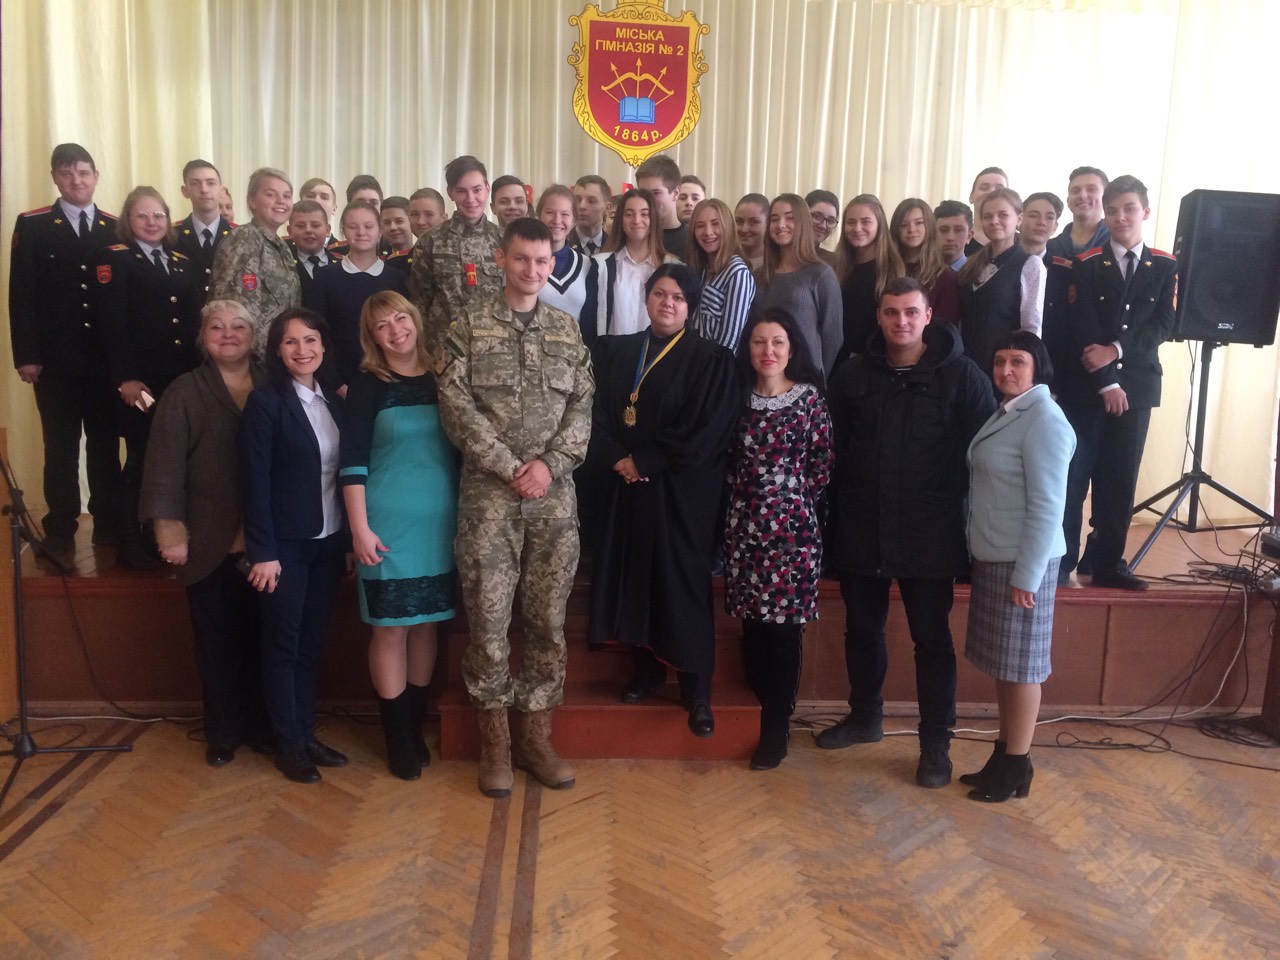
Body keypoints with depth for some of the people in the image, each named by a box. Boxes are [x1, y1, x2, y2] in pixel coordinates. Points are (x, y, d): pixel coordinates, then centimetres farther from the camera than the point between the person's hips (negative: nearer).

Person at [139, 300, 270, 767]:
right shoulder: (185, 393, 1)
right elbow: (165, 465, -5)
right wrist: (169, 530, -12)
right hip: (210, 547, -1)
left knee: (261, 638, 9)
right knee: (216, 641, 10)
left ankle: (261, 726, 25)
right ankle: (222, 733, 24)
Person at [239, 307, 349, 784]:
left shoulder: (334, 402, 8)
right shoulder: (265, 403, -9)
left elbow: (344, 473, 7)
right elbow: (256, 482, -12)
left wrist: (349, 540, 5)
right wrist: (263, 552, -15)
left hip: (328, 543, 5)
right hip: (286, 543, -5)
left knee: (313, 641, 13)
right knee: (283, 644, 6)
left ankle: (307, 733, 25)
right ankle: (288, 745, 17)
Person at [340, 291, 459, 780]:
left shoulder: (443, 378, 7)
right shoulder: (368, 385, -2)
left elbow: (463, 447, 11)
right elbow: (353, 461, -6)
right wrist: (360, 529, -11)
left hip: (440, 522, 3)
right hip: (388, 523, -3)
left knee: (426, 622, 10)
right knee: (391, 627, 2)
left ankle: (415, 726, 25)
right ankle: (398, 737, 16)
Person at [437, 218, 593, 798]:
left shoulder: (568, 330, 12)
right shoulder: (469, 327, 3)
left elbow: (582, 406, 6)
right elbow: (457, 406, -6)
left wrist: (550, 464, -10)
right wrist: (511, 468, -12)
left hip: (555, 494, 3)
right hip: (488, 493, -2)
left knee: (548, 619, 7)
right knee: (489, 619, 1)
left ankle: (536, 735, 21)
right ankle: (494, 740, 17)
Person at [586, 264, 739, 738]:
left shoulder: (711, 360, -2)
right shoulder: (614, 352, 11)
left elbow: (705, 432, -11)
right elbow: (596, 414, 3)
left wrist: (643, 461, -12)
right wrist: (616, 459, -13)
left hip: (682, 493, -4)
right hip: (626, 489, 4)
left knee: (684, 585, 0)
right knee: (636, 578, 7)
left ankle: (696, 689, 11)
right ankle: (647, 671, 24)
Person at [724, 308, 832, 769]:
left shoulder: (810, 399, -2)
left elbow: (821, 465, -1)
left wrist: (792, 497, 1)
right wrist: (747, 493, 5)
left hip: (791, 526, -3)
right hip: (745, 524, 4)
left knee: (784, 627, 0)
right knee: (752, 624, 8)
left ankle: (776, 730, 13)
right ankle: (760, 711, 26)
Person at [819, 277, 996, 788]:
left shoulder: (962, 376, -5)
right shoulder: (853, 374, 4)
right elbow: (833, 447, 6)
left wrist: (971, 522, -7)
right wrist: (835, 512, 2)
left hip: (929, 535, -3)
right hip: (861, 531, 4)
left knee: (932, 639, 6)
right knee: (861, 629, 17)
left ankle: (936, 744, 21)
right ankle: (865, 716, 38)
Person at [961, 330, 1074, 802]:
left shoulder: (1045, 420, -15)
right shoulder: (1004, 414, 11)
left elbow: (1047, 507, -18)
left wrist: (1026, 575, -19)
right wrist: (978, 554, 11)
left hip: (1022, 562, -8)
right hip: (990, 558, 8)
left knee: (1021, 665, 3)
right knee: (1000, 662, 15)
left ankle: (1016, 767, 15)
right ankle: (1003, 755, 27)